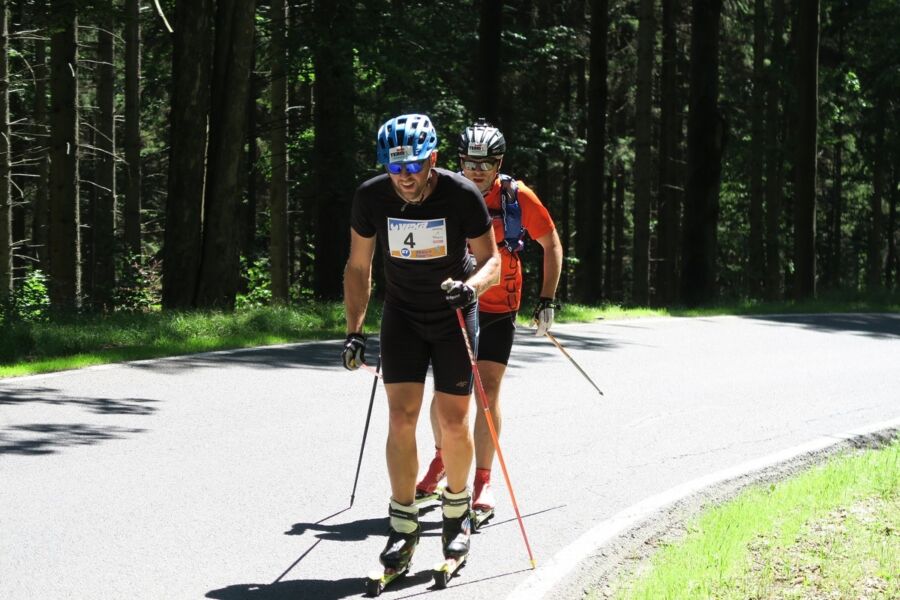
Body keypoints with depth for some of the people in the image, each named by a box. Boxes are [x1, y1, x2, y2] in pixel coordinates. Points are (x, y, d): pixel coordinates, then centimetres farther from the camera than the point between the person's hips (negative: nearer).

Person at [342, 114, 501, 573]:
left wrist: (472, 285, -33)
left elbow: (492, 261, -11)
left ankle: (457, 512, 22)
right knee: (401, 418, -9)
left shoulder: (462, 195, -22)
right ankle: (403, 526, -1)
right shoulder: (371, 198, -16)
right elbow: (358, 267, -2)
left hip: (454, 314, -1)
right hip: (402, 315, 1)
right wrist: (354, 332, -7)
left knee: (453, 422, -1)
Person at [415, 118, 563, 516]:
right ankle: (441, 459, 27)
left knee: (488, 390, -7)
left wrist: (547, 301, -5)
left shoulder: (517, 197, -13)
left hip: (499, 308, -1)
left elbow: (552, 245, -1)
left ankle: (482, 481, 3)